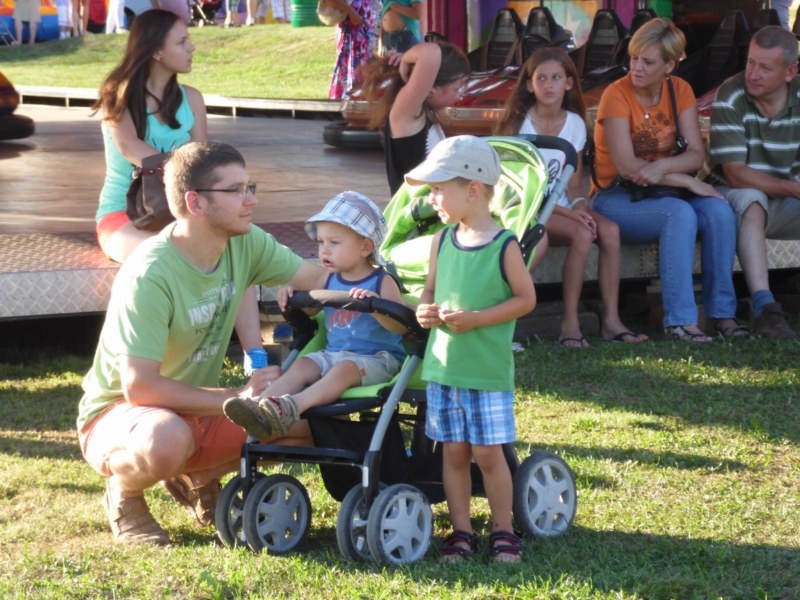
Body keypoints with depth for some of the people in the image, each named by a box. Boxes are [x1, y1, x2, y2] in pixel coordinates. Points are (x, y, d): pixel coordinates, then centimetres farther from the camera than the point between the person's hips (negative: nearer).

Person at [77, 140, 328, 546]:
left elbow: (317, 276, -2)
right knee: (167, 440, -42)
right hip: (118, 412, -7)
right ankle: (125, 496, -5)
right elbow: (140, 386, -32)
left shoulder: (245, 243, -8)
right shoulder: (150, 275, -29)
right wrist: (235, 399, -29)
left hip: (197, 409, 7)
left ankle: (196, 478, 12)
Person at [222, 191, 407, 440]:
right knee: (302, 365, -20)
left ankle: (293, 406, -57)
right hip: (333, 353, 6)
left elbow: (400, 327, -16)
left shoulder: (382, 282, -4)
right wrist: (290, 295, 4)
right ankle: (261, 405, -42)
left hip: (376, 358, -6)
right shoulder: (329, 279, 14)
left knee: (344, 369, -34)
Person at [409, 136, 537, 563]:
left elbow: (526, 298, -8)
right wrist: (425, 310, -7)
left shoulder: (504, 247, -11)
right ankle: (461, 531, 18)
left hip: (488, 370, -5)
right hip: (442, 364, 5)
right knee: (453, 451, 8)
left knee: (487, 451, 0)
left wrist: (477, 318, -18)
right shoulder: (442, 242, 4)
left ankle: (503, 531, 14)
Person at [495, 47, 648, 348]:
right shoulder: (520, 125, -9)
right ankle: (569, 324, -24)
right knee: (581, 234, -30)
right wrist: (567, 212, -20)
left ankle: (611, 321, -19)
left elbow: (573, 182, 9)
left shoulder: (574, 123, 5)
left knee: (610, 230, -23)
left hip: (563, 207, 5)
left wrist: (580, 205, -14)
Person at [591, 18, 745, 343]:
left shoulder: (680, 91, 3)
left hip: (665, 192, 5)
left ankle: (721, 312, -17)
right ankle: (679, 320, -32)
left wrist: (662, 165, -25)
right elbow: (626, 166, -20)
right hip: (617, 198, -5)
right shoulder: (617, 95, -13)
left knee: (720, 211, -24)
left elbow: (696, 155, -4)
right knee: (681, 214, -33)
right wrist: (687, 181, -22)